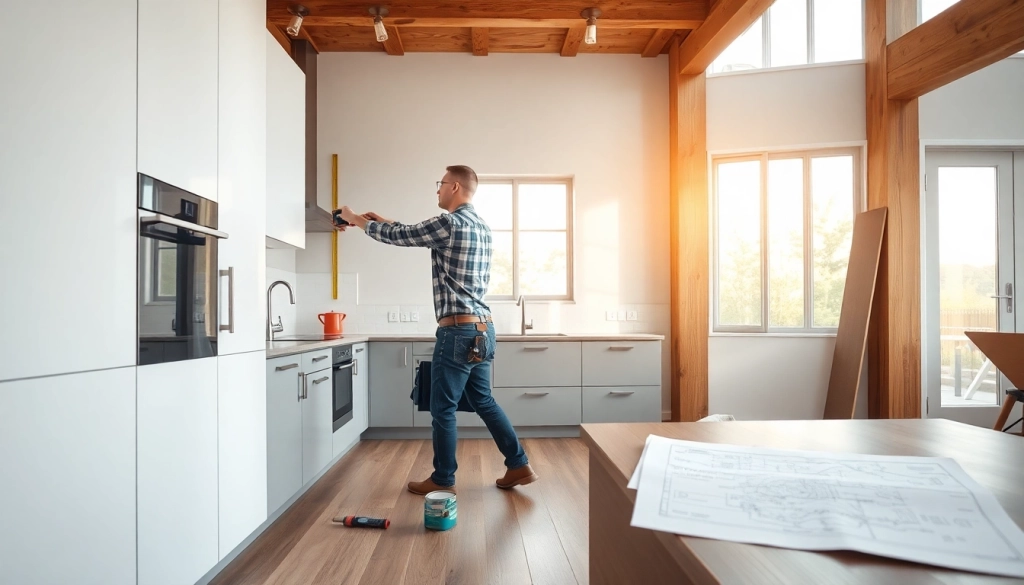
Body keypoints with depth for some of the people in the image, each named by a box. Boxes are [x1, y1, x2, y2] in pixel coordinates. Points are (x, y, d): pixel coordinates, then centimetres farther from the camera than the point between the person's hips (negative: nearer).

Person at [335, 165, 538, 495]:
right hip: (483, 328, 9)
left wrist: (356, 219, 14)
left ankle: (443, 480, 20)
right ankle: (519, 466, 23)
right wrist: (384, 220, 29)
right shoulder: (481, 227, 14)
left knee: (443, 408, 6)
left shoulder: (450, 224, -13)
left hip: (458, 330, -9)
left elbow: (398, 237, -2)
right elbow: (414, 233, 26)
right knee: (483, 401, 18)